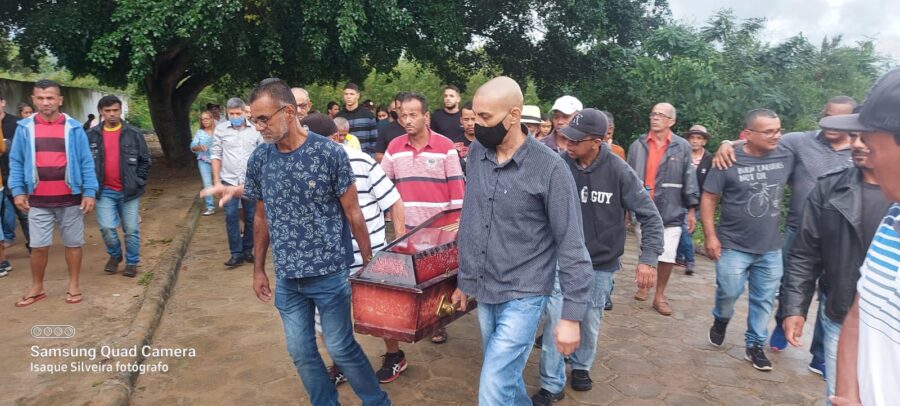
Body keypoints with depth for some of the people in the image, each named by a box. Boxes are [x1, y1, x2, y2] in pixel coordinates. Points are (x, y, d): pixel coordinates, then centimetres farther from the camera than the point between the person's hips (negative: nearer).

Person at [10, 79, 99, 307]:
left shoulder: (73, 128, -3)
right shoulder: (25, 128, 1)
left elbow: (86, 162, -2)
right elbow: (16, 162, 6)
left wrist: (90, 192, -7)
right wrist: (17, 190, -3)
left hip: (70, 199, -1)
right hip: (38, 200, 1)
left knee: (73, 243, 9)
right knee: (39, 245, 9)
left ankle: (73, 286, 22)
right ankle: (36, 288, 25)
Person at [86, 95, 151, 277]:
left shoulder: (133, 133, -1)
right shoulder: (92, 135, 2)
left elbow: (145, 160, 3)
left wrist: (138, 182, -3)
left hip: (129, 191, -1)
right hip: (105, 191, 1)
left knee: (131, 230, 5)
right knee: (107, 227, -7)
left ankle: (132, 262, 21)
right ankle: (114, 256, 21)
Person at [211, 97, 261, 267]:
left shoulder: (255, 130, -2)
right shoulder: (220, 129, -1)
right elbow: (216, 155, 2)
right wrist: (216, 179, -2)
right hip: (229, 180, 0)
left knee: (250, 217, 8)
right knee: (231, 217, -2)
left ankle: (248, 250, 22)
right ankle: (236, 253, 6)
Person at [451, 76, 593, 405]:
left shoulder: (550, 168, -17)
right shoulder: (477, 153, 0)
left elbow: (572, 246, -14)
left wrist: (571, 316, -14)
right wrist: (464, 280, 15)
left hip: (523, 297, -5)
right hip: (483, 293, 6)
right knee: (505, 376, 20)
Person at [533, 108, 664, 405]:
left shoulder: (618, 171, -16)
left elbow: (650, 216, -11)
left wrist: (648, 258, -18)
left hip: (601, 263, 0)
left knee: (590, 322, 15)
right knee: (555, 321, -3)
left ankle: (581, 366, 42)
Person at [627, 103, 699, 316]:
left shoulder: (682, 146, -1)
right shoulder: (638, 145, 3)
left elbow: (689, 179, 0)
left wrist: (691, 209, -1)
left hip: (671, 211, -1)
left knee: (667, 256, 0)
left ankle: (659, 296, 17)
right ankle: (643, 285, 37)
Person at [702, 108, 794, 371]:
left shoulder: (786, 157, -2)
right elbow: (708, 200, -7)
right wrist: (711, 236, -12)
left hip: (771, 247, 4)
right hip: (734, 245, -4)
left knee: (764, 299, 10)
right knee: (729, 292, -1)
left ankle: (755, 345, 26)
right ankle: (721, 320, 31)